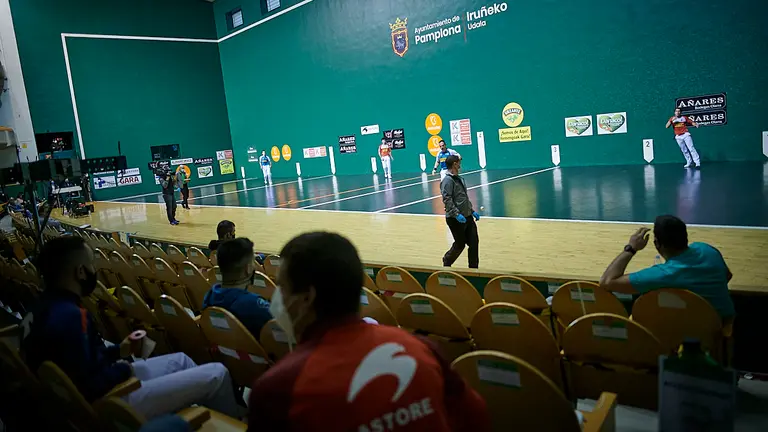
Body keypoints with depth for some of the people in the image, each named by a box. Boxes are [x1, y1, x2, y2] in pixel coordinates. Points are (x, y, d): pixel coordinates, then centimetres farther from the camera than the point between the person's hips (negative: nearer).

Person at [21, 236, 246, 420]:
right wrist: (124, 369, -13)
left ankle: (230, 408, 35)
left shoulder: (49, 304, 3)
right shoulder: (70, 316, -30)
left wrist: (118, 351, 8)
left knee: (180, 360, 25)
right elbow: (91, 386, -30)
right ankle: (236, 421, 19)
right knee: (217, 373, -10)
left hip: (109, 384, 11)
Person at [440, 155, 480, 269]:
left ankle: (473, 268, 16)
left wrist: (472, 211, 18)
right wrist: (457, 214, -28)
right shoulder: (448, 180, -14)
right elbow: (447, 200, -22)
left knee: (474, 242, 5)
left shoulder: (459, 179, 14)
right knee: (460, 244, 4)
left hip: (467, 217, 8)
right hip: (455, 220, -8)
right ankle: (447, 262, 29)